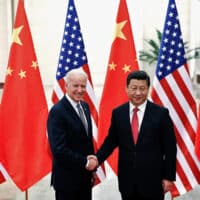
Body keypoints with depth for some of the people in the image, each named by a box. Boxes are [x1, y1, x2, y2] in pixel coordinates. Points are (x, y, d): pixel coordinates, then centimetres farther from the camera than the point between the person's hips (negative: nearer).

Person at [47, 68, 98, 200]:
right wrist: (85, 162, -16)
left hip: (85, 176, 7)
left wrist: (92, 167, 9)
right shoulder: (57, 111, -18)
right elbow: (58, 149, -23)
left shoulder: (85, 106, 7)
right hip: (67, 178, -7)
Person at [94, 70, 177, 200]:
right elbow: (111, 141, 8)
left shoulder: (161, 113, -7)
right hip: (127, 179, 2)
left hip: (152, 179, -2)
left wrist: (169, 177, -4)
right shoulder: (118, 113, 0)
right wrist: (98, 159, -7)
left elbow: (170, 148, -4)